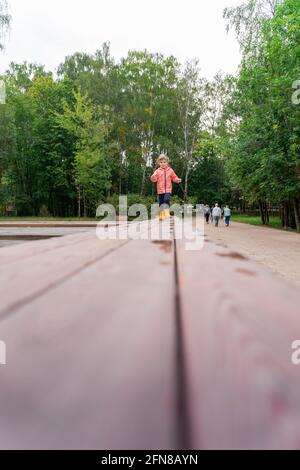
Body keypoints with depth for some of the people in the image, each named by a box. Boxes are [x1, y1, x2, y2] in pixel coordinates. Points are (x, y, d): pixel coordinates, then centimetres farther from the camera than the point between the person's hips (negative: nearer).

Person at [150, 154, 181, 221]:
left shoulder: (170, 170, 5)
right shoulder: (157, 171, 3)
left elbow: (174, 177, 11)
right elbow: (154, 179, -4)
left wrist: (178, 180, -8)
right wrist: (153, 177, -26)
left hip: (168, 190, -1)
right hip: (160, 190, 1)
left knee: (166, 200, -23)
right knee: (161, 202, 6)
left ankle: (167, 212, -12)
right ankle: (161, 215, 19)